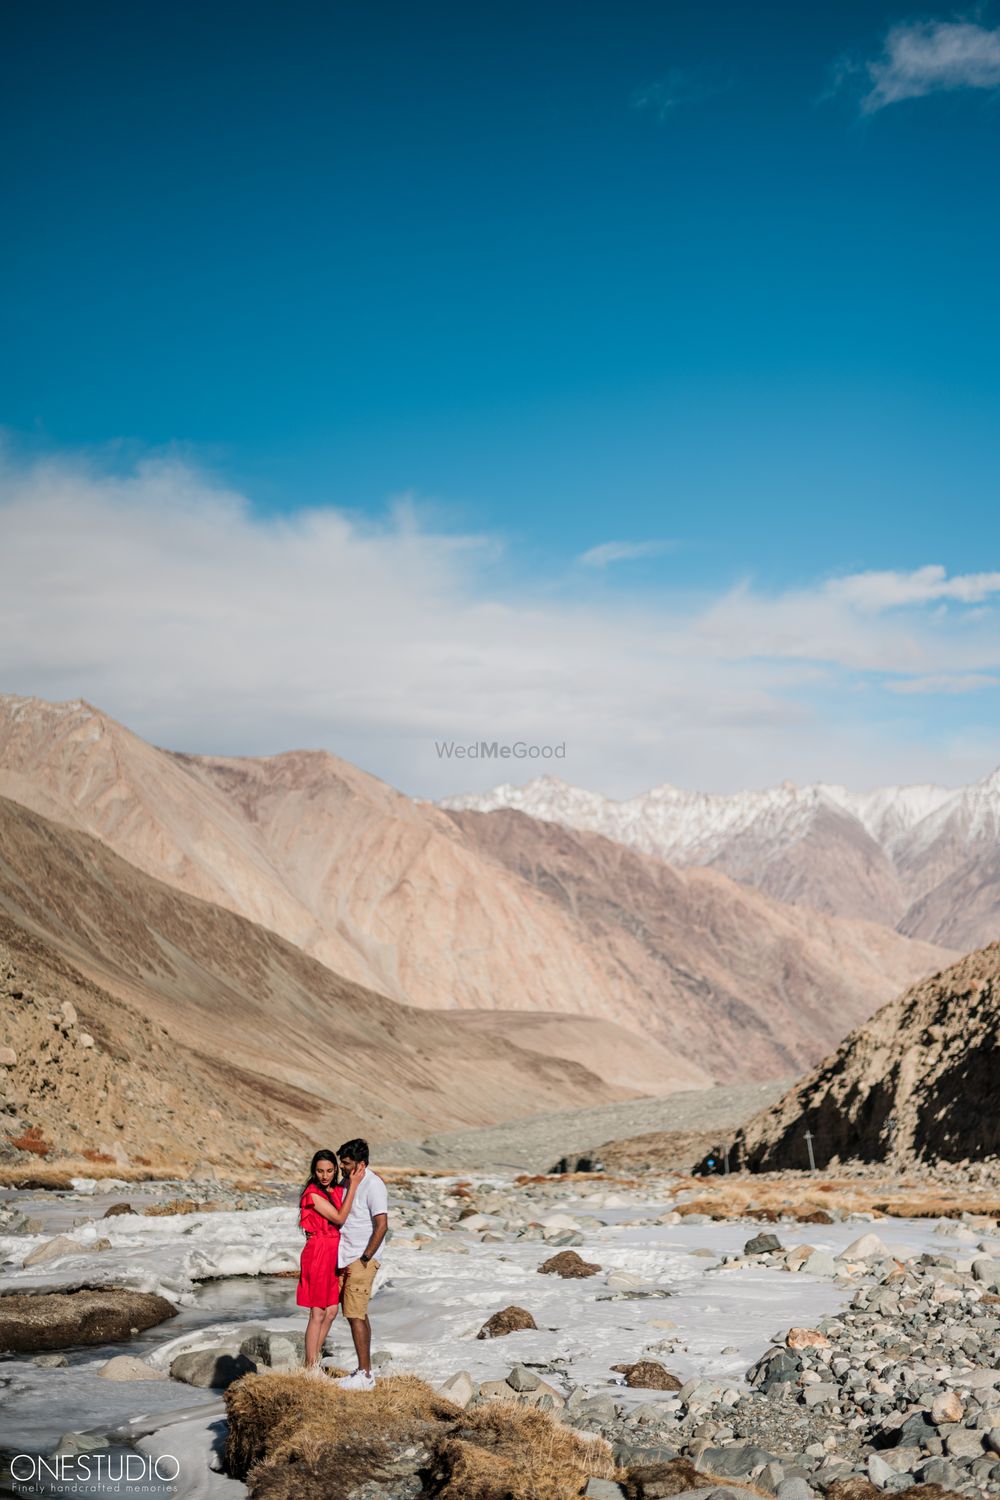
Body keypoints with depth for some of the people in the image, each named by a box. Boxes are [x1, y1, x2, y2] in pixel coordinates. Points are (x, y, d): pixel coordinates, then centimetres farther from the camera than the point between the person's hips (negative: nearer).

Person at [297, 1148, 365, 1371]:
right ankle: (310, 1368, 8)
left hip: (335, 1253, 7)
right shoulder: (313, 1194, -14)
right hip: (318, 1252, -7)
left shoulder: (338, 1191, 9)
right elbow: (339, 1218, -17)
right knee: (318, 1313, -2)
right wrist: (353, 1186, -18)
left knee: (331, 1311, 10)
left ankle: (315, 1364, 22)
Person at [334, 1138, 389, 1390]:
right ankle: (364, 1371, 16)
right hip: (347, 1261, 9)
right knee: (358, 1315, 11)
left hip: (361, 1262, -9)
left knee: (356, 1315, -10)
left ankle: (365, 1376, -7)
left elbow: (382, 1226, -20)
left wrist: (364, 1260, -17)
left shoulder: (373, 1185, -15)